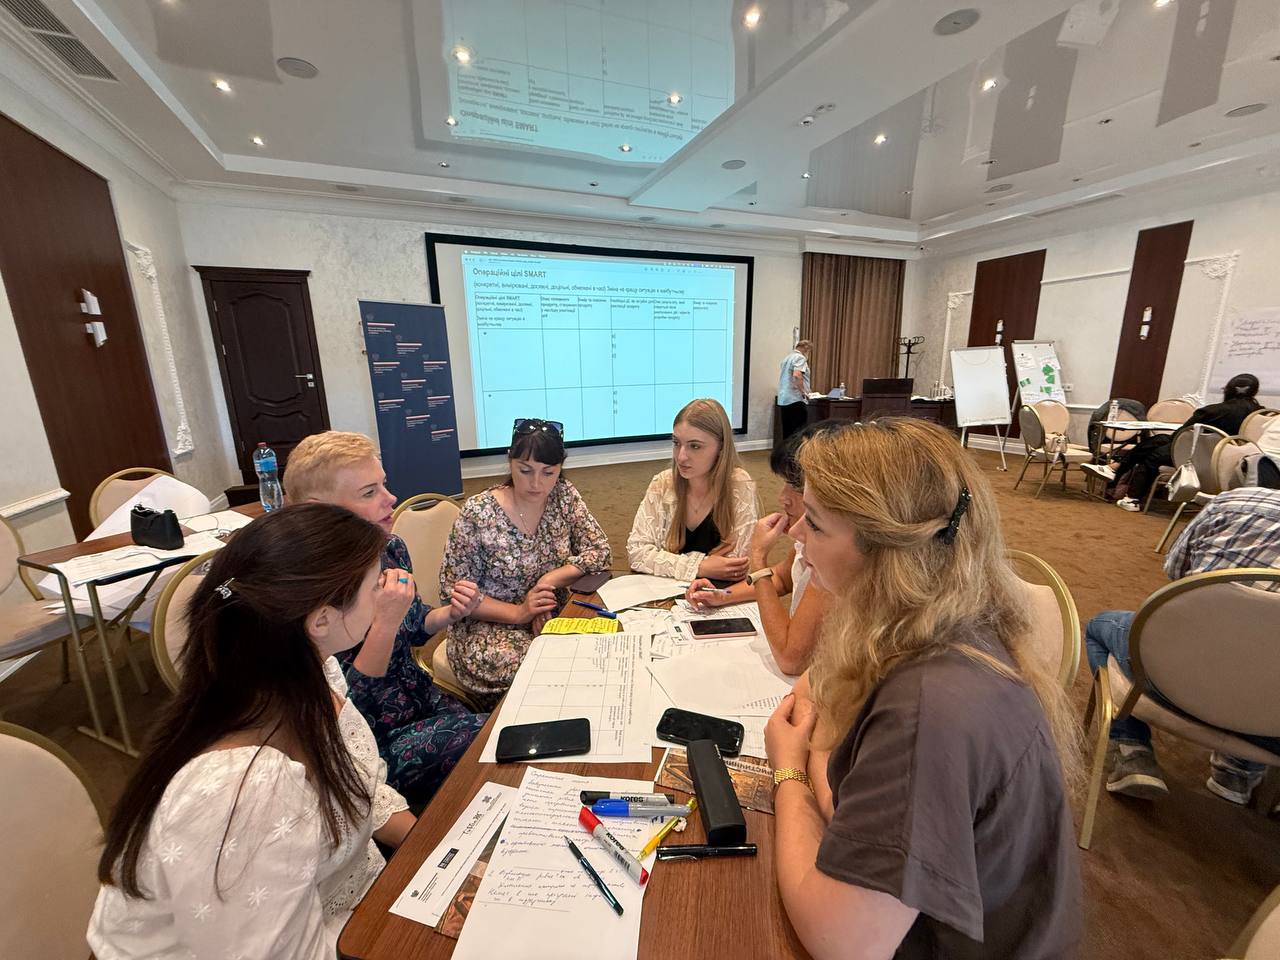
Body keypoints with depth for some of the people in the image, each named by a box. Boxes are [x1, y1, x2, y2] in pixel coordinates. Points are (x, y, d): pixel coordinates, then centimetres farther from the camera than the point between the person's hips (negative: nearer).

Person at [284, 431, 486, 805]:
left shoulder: (390, 548, -6)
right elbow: (346, 709, -21)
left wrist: (450, 613, -10)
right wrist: (385, 622, -33)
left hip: (424, 699, 6)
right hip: (376, 746, -6)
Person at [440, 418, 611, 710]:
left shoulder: (565, 496, -4)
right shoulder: (477, 514, -15)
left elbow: (600, 551, -3)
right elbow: (453, 590, -11)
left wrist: (549, 580, -17)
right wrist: (518, 612, -21)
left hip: (553, 616, 4)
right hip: (489, 627, -4)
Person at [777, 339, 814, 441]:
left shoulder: (787, 357, 20)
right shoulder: (800, 357, -8)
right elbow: (797, 375, -25)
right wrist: (803, 392, -17)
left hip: (783, 400, 9)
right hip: (796, 400, -9)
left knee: (787, 432, 10)